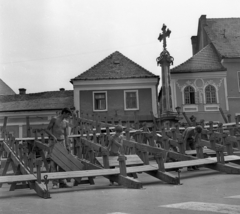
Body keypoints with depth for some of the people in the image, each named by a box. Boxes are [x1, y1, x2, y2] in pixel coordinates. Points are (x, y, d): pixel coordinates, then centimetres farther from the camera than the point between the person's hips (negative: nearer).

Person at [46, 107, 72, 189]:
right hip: (53, 142, -5)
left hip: (62, 141, 5)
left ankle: (62, 182, 9)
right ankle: (54, 183, -6)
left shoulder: (66, 122, 11)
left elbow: (66, 135, 12)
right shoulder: (54, 119, -5)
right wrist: (53, 136, -19)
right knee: (54, 161, -7)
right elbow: (47, 130, -4)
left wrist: (67, 146, 6)